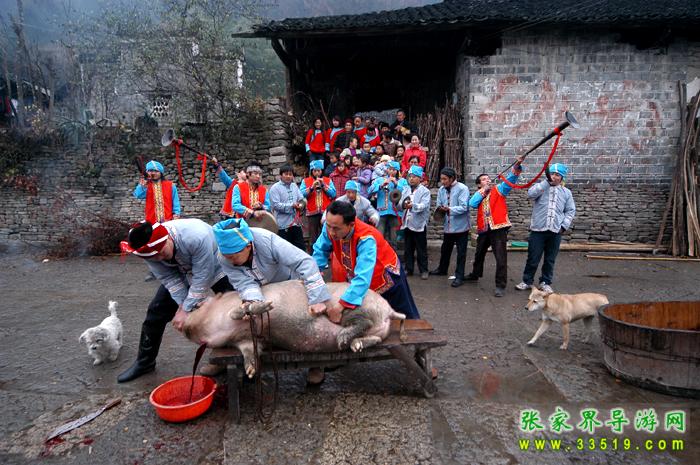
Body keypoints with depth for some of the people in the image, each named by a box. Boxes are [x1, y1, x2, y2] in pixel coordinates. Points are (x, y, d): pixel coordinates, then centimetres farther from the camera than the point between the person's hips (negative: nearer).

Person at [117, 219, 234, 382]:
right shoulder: (148, 248, -25)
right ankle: (144, 362, 20)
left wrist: (185, 309, -29)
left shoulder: (197, 237, -43)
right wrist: (183, 305, -28)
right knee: (157, 311, 2)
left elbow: (202, 279, -34)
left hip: (214, 268, -4)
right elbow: (168, 279, -17)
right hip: (180, 273, 5)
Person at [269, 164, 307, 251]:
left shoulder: (294, 186, 13)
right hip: (283, 224, -6)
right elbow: (275, 205, -16)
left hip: (296, 223, 6)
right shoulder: (275, 188, -7)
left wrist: (302, 203, -14)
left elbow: (301, 199, 11)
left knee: (301, 247, 12)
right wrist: (291, 206, -21)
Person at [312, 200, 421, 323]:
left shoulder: (366, 239, -41)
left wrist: (342, 304, -54)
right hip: (354, 277, 5)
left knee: (404, 317, 14)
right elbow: (321, 250, -11)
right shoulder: (331, 227, -25)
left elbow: (363, 277, -47)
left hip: (385, 277, -5)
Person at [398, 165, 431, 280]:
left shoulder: (425, 191, -4)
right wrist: (403, 204, -23)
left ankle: (424, 270, 15)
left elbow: (424, 206, -20)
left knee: (421, 250, 4)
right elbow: (399, 204, 1)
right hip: (406, 224, 5)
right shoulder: (405, 190, 12)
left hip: (419, 225, -4)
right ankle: (408, 269, 24)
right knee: (407, 249, 12)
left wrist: (413, 205, -39)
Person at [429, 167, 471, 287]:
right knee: (445, 249, 21)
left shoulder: (462, 189, -15)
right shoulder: (441, 190, 4)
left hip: (460, 226, -6)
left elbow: (464, 207, -22)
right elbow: (439, 205, 6)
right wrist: (439, 210, -17)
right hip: (448, 226, 6)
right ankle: (442, 269, 41)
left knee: (461, 253, 3)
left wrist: (449, 209, -33)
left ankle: (459, 276, 12)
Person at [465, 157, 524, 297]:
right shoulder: (478, 195, 13)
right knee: (479, 254, 22)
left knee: (501, 258, -6)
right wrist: (483, 190, -6)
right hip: (483, 229, 4)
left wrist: (517, 166, -26)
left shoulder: (499, 190, 5)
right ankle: (475, 275, 43)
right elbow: (472, 204, -7)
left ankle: (500, 285, 1)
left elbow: (510, 179, -9)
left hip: (498, 228, -4)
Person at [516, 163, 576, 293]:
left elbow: (571, 211, 12)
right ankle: (527, 281, 16)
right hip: (538, 229, -2)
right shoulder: (541, 186, 4)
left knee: (550, 260, 10)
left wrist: (564, 225, -1)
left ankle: (545, 282, 23)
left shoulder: (566, 192, 11)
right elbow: (530, 194, -17)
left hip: (555, 231, 2)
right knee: (533, 258, 2)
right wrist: (547, 182, -16)